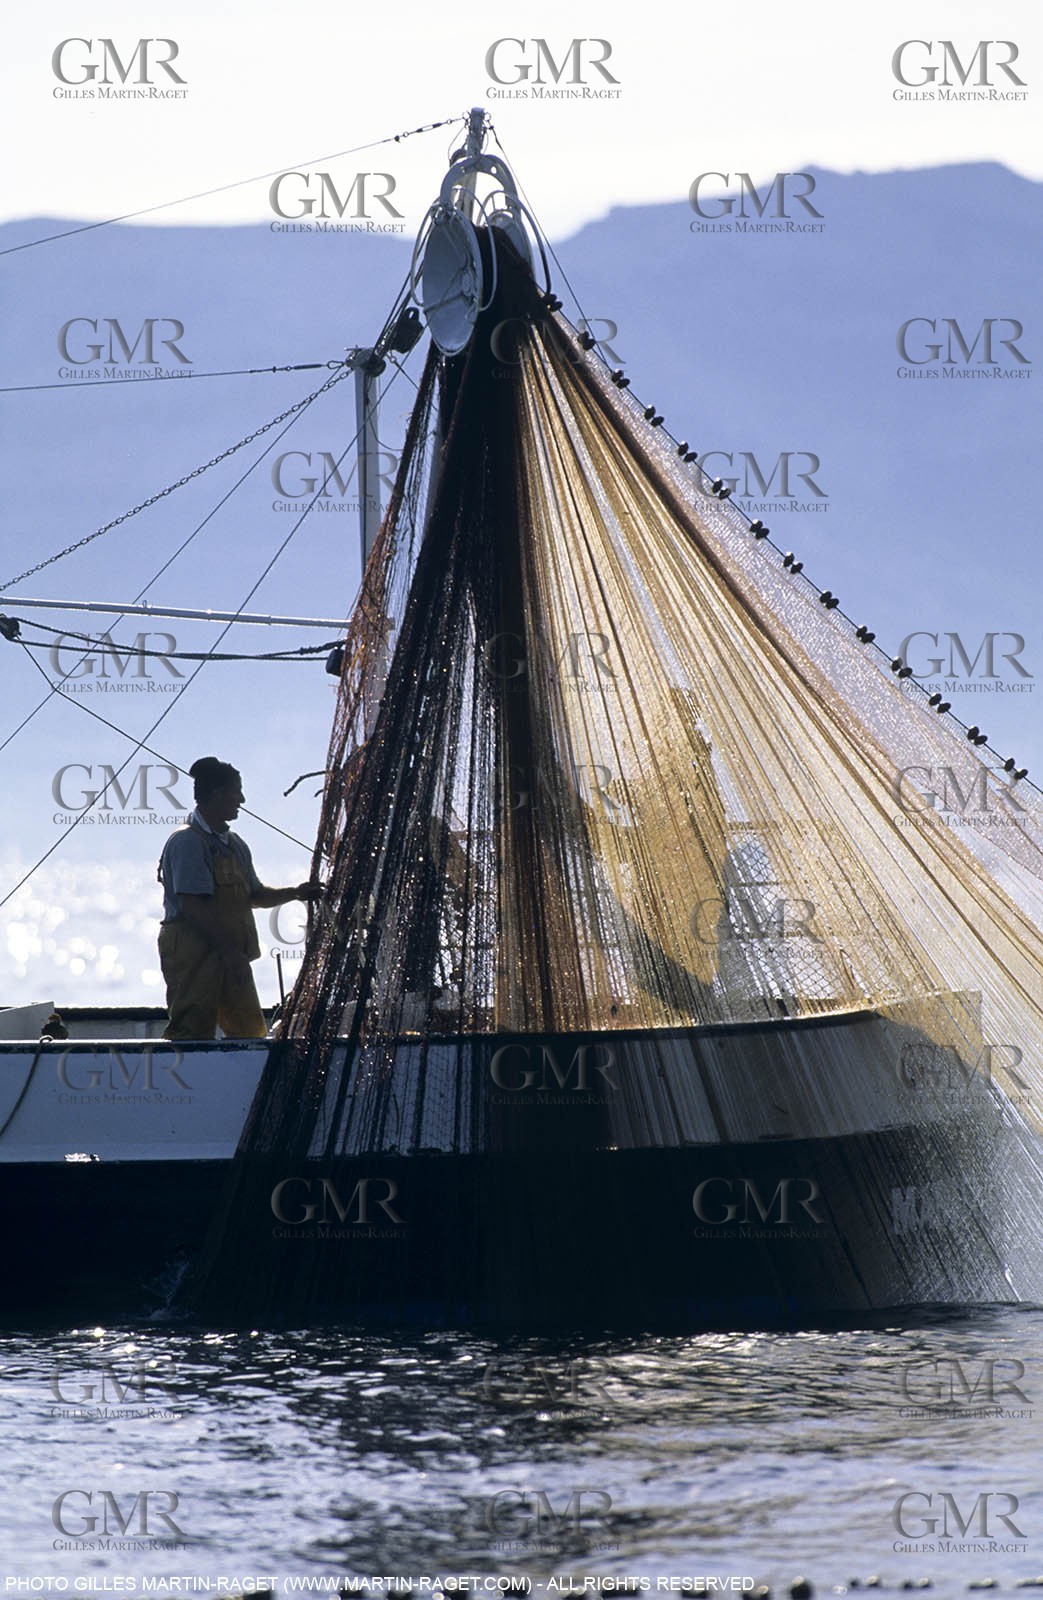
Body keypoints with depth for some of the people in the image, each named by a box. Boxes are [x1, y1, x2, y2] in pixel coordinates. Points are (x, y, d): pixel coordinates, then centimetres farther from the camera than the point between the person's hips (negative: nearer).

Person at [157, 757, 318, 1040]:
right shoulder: (187, 841, -11)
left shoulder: (234, 844, 18)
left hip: (229, 954, 9)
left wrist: (295, 893, 8)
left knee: (252, 1032, 9)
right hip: (194, 952, -9)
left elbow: (254, 896, 24)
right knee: (192, 1031, -12)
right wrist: (229, 951, -21)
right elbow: (192, 905, -18)